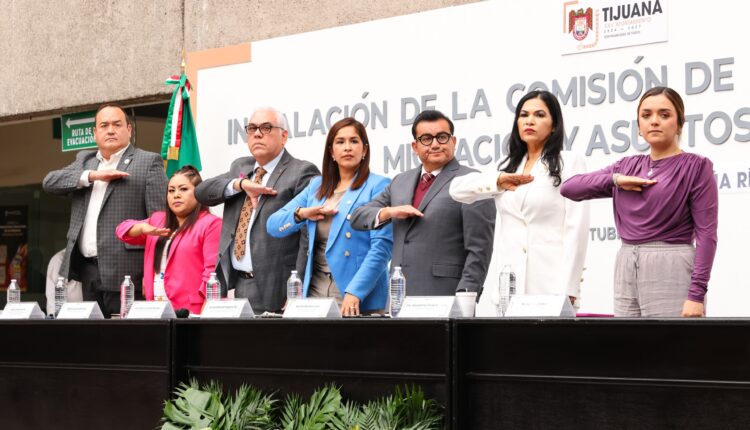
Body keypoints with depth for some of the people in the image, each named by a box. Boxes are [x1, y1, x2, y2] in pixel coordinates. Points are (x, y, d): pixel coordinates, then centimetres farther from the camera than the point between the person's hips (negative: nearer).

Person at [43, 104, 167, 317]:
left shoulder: (148, 162, 1)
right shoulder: (85, 160, 20)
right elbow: (50, 181, 5)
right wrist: (93, 175, -9)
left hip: (124, 269, -6)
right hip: (87, 268, 6)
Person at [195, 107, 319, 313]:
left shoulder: (302, 173, -6)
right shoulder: (240, 167, 18)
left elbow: (309, 236, -13)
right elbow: (202, 192, 6)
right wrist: (240, 184, -11)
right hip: (237, 284, 6)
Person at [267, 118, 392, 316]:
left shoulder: (378, 186, -3)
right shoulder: (317, 186, 13)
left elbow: (382, 246, -12)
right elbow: (273, 226, 14)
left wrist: (355, 292, -21)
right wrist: (301, 214, -6)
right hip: (315, 294, 5)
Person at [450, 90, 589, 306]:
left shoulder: (570, 162, 2)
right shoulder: (509, 166, 19)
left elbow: (576, 228, -6)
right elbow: (457, 189, 13)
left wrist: (566, 290, -15)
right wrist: (497, 181, -4)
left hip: (551, 282, -5)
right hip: (510, 283, 5)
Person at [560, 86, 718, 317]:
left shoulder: (696, 167, -1)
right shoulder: (628, 166, 14)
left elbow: (706, 234, -8)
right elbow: (569, 188, 12)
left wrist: (697, 294, -17)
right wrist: (615, 179, -3)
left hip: (671, 274, -5)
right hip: (626, 272, 6)